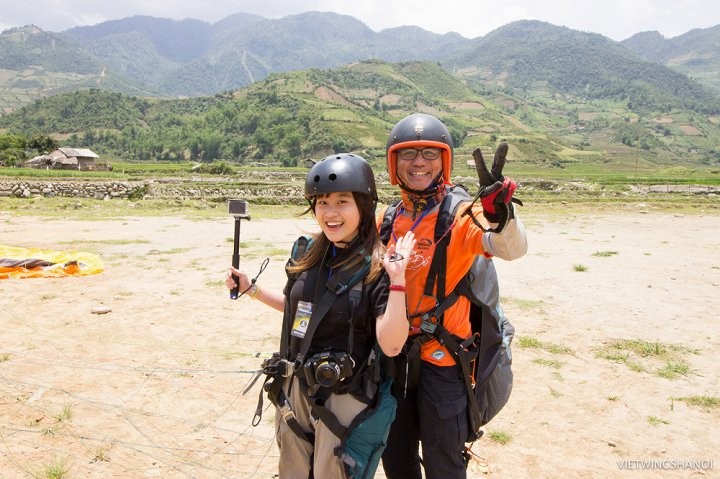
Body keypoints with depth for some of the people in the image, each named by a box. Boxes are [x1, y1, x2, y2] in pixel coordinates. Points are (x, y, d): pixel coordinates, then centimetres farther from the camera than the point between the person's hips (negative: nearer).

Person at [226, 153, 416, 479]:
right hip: (296, 389, 6)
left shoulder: (378, 268, -19)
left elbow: (391, 346, -26)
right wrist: (250, 288, 11)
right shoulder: (311, 255, -2)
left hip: (344, 399, -6)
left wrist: (397, 280, -33)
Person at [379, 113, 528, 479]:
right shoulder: (390, 219, 3)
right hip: (396, 353, 6)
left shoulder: (460, 214, -14)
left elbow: (512, 249, -32)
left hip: (442, 356, -5)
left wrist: (501, 215, -51)